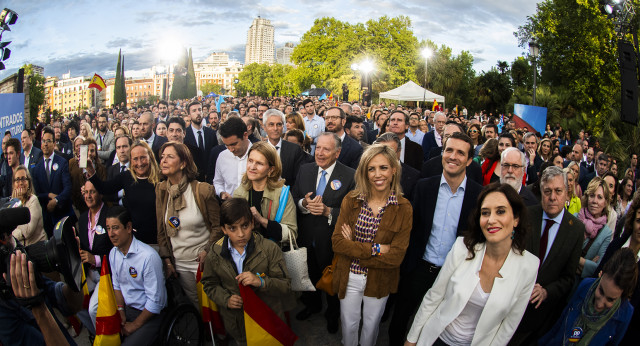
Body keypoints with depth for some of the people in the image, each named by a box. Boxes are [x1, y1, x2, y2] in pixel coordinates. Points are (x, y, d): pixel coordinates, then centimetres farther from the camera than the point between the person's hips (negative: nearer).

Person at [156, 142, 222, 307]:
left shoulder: (203, 190, -12)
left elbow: (218, 226, -6)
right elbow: (160, 229, 6)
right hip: (179, 263, 4)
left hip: (203, 260, -3)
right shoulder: (161, 190, 1)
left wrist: (207, 251, -15)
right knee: (194, 303, 13)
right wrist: (166, 259, 3)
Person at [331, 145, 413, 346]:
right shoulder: (351, 201, -9)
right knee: (349, 324, 19)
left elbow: (396, 257, -18)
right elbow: (337, 242, -13)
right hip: (349, 277, 1)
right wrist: (375, 249, -22)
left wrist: (354, 249, -18)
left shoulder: (403, 209, -13)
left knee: (371, 325, 22)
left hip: (379, 281, -1)